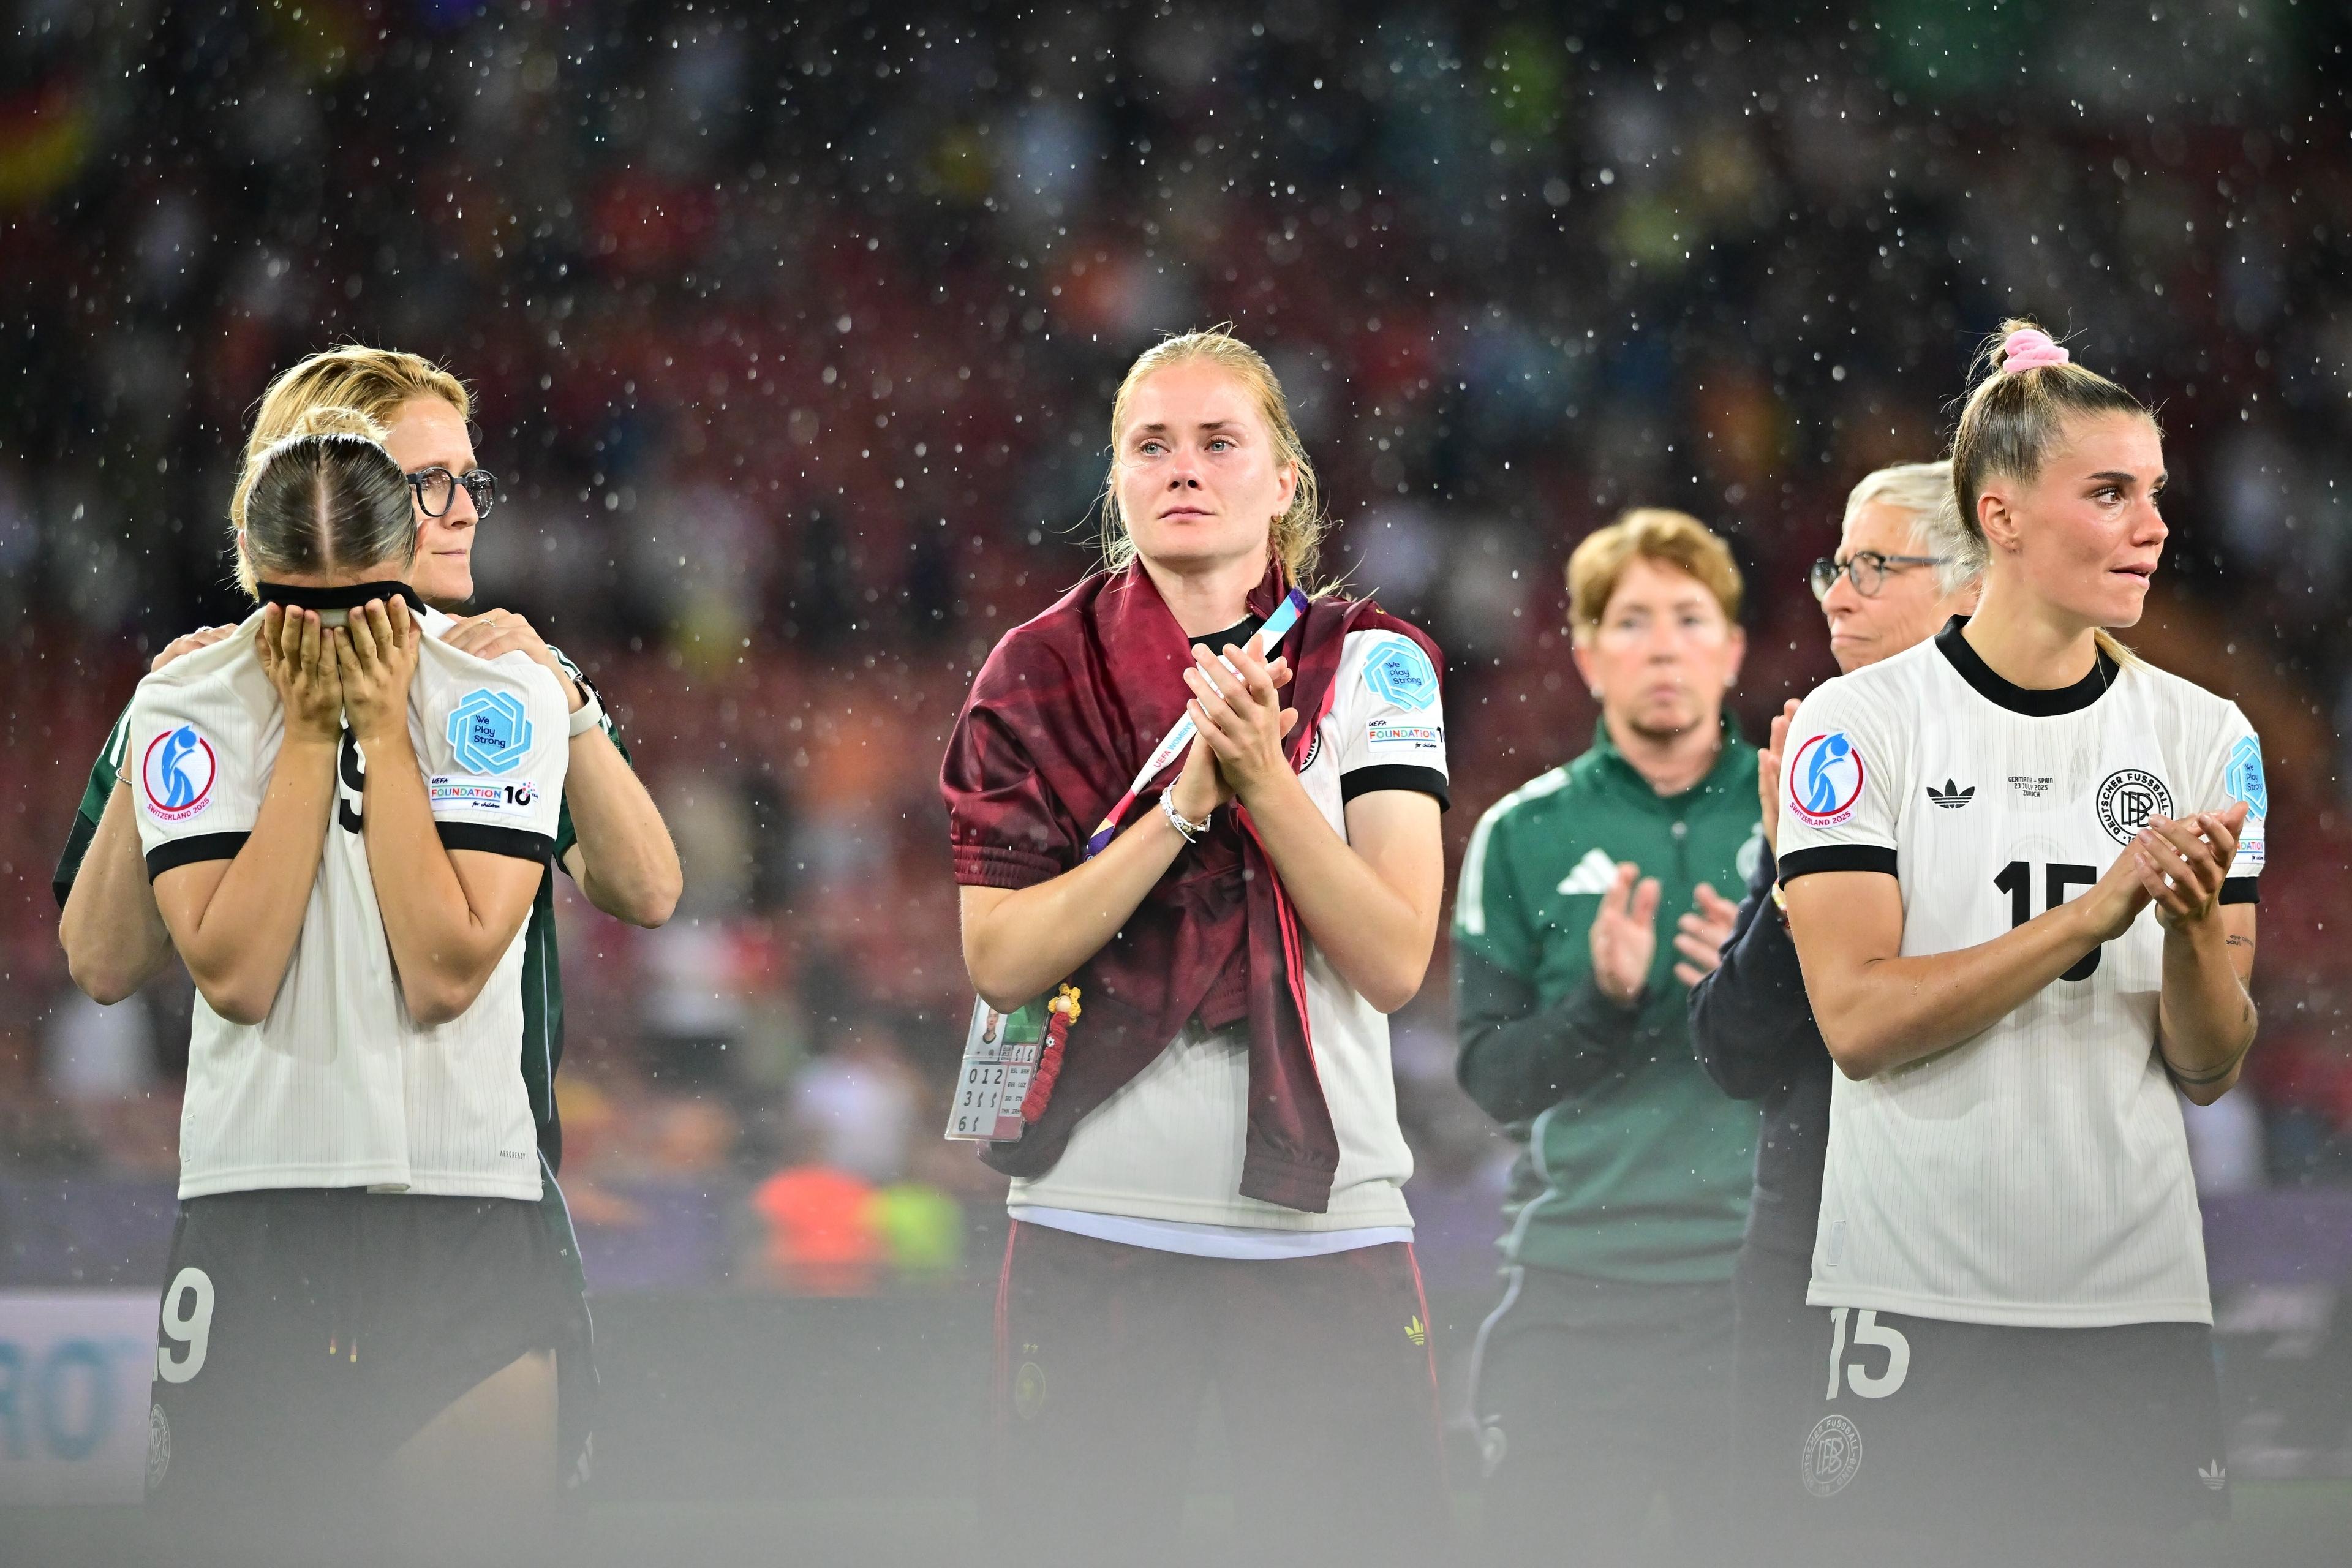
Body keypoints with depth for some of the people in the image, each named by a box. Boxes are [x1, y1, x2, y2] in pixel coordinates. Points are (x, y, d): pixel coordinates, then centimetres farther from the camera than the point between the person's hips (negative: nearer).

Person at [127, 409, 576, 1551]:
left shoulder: (503, 697, -2)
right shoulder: (185, 706, 0)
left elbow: (445, 974, -13)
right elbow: (233, 973, -12)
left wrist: (383, 725, -11)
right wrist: (309, 729, -10)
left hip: (466, 1195, -1)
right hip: (253, 1189, 1)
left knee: (481, 1528, -5)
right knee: (213, 1526, 2)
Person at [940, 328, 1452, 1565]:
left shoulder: (1371, 666, 4)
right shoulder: (1041, 677, 5)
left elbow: (1395, 962, -5)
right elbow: (1000, 961, -6)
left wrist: (1264, 776, -16)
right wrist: (1186, 804, -15)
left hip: (1325, 1217, 0)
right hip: (1096, 1218, 0)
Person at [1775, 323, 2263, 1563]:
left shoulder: (2203, 737, 6)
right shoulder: (1862, 723, -3)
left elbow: (2210, 1068, 4)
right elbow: (1857, 1021, -13)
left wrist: (2196, 927, -17)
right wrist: (2096, 913, -21)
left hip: (2138, 1300, 3)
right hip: (1915, 1305, -3)